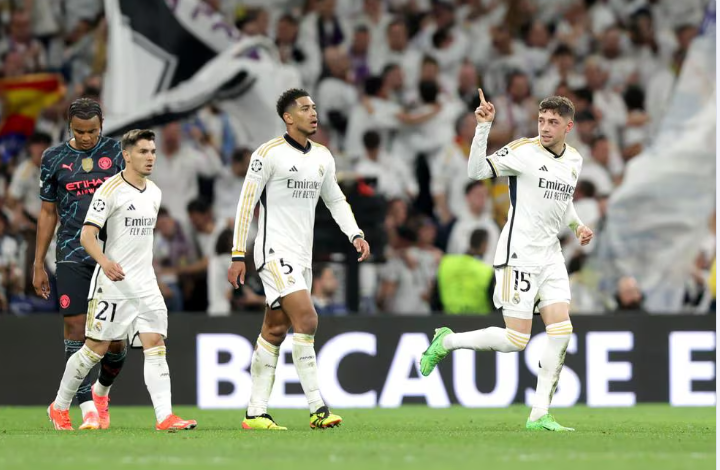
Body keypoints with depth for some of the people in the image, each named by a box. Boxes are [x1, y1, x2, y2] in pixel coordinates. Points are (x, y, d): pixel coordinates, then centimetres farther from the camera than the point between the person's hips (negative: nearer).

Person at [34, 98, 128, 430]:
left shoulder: (116, 152, 4)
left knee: (115, 336, 0)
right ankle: (88, 408, -2)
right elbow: (47, 213, 11)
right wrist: (38, 265, 8)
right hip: (72, 256, 0)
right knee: (75, 328, -7)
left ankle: (101, 390, 29)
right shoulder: (54, 158, 5)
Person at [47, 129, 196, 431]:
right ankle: (59, 407, 19)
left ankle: (165, 417, -16)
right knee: (96, 348, 1)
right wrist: (104, 261, -34)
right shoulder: (111, 190, -11)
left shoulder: (154, 193, 12)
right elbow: (87, 235, -17)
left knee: (156, 344, -8)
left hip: (145, 283, 6)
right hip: (112, 283, -6)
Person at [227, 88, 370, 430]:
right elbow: (246, 204, -8)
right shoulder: (269, 154, -9)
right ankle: (317, 408, -22)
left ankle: (255, 413, 12)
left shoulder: (323, 156, 12)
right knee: (306, 318, -20)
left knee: (275, 331, 8)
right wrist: (238, 256, -10)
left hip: (302, 256, 7)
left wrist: (356, 235, 6)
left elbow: (336, 200, 22)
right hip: (275, 251, -7)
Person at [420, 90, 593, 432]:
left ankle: (539, 415, -3)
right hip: (519, 256, -6)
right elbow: (476, 170, -19)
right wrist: (483, 126, -27)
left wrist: (578, 226, 10)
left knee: (561, 330, -8)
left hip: (550, 256, 7)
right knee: (515, 340, -9)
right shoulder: (523, 151, -11)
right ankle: (446, 342, 15)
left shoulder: (574, 160, 11)